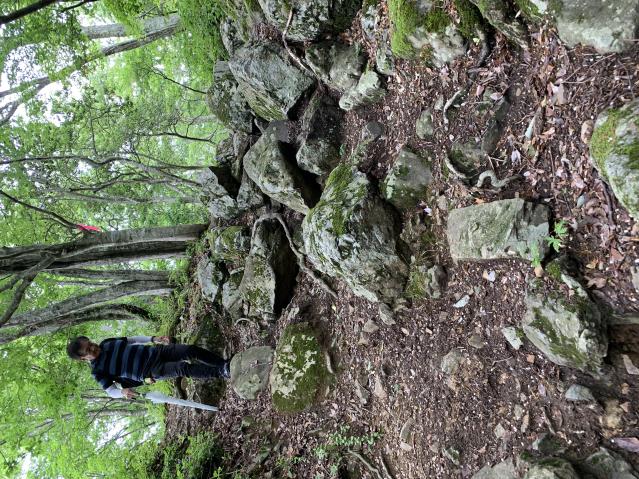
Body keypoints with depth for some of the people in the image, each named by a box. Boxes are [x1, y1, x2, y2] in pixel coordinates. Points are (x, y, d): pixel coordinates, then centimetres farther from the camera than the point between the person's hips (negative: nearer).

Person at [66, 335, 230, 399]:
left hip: (154, 352, 5)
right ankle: (220, 373, -19)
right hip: (152, 371, -5)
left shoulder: (106, 343, 8)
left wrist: (154, 339, 9)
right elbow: (110, 391, -3)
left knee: (192, 349, -13)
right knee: (183, 368, -28)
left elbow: (131, 340, 18)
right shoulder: (99, 371, -5)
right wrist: (122, 392, -27)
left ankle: (224, 364, -4)